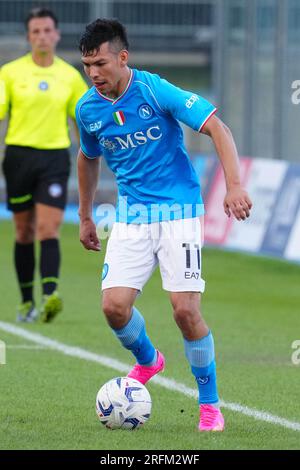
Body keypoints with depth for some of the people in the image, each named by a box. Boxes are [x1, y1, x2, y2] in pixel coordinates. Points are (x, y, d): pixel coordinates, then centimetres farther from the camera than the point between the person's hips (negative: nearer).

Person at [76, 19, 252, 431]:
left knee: (186, 309, -12)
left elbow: (217, 129, -16)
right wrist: (85, 217, 25)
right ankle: (147, 361, 22)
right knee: (114, 305, -12)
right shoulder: (88, 108, 0)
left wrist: (234, 185, -28)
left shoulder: (156, 91, -15)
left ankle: (210, 403, 7)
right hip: (131, 215, 4)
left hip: (178, 209, -4)